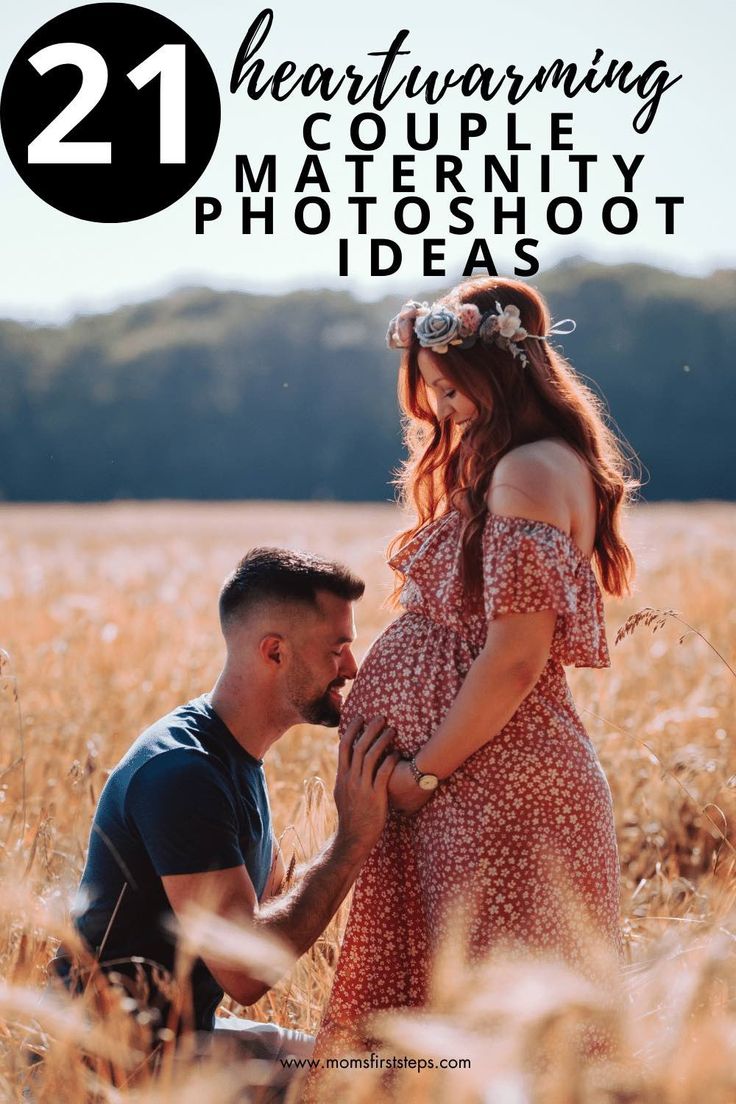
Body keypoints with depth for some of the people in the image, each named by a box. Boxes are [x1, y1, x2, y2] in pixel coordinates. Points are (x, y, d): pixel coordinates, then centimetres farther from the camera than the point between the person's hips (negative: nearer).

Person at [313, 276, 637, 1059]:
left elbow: (516, 658, -21)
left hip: (498, 789, -10)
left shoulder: (531, 472, -15)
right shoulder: (502, 470, 17)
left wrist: (420, 773, -14)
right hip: (479, 789, 10)